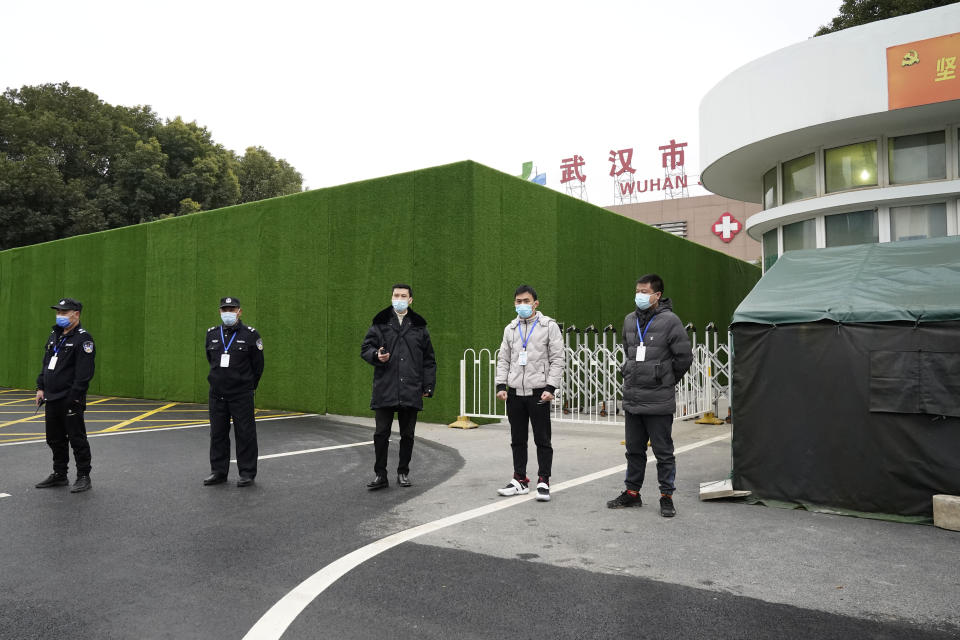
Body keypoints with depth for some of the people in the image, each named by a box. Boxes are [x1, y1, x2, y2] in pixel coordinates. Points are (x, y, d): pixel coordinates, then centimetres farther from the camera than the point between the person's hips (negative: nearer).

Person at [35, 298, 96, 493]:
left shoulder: (83, 339, -12)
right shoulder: (54, 335, 14)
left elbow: (84, 373, -18)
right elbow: (45, 365, 20)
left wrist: (74, 397, -20)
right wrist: (41, 388, 13)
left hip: (70, 401, -8)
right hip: (52, 399, 8)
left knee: (77, 439, -1)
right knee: (55, 439, 16)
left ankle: (83, 477, 8)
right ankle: (59, 475, 28)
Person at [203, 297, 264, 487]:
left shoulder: (250, 335, -5)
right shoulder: (212, 334, 7)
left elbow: (257, 366, 2)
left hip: (242, 395, -4)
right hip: (217, 394, 4)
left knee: (245, 434, 0)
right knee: (217, 434, 10)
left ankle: (247, 473, 9)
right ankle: (218, 471, 22)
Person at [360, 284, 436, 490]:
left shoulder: (419, 327, 10)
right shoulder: (380, 324, 7)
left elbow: (429, 360, 13)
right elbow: (365, 348, 8)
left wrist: (428, 386, 7)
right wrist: (376, 355, -14)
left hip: (411, 392, 1)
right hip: (384, 390, -1)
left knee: (407, 435, 9)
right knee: (381, 434, 1)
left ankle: (403, 473, 23)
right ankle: (380, 475, 13)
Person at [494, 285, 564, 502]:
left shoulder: (549, 326, -2)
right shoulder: (510, 328, 12)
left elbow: (557, 359, -5)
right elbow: (503, 359, 14)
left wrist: (550, 388, -13)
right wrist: (501, 386, 3)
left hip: (538, 392, -4)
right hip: (514, 392, 5)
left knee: (542, 439, 1)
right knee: (517, 439, 11)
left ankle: (543, 481, 11)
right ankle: (520, 480, 22)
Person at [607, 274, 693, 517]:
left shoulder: (669, 321, -9)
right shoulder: (630, 320, 9)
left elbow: (684, 357, -5)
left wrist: (667, 380, 5)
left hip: (659, 401, -6)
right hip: (631, 398, 6)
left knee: (663, 452, 4)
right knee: (634, 449, 16)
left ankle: (666, 497, 15)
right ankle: (632, 492, 28)